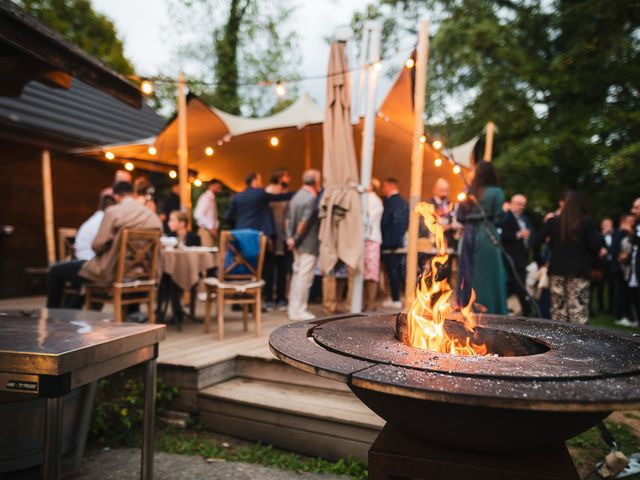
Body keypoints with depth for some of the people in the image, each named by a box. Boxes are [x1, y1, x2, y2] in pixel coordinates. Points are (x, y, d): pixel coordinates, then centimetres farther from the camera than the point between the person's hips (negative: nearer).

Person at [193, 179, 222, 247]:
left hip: (212, 231, 9)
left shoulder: (212, 198, 16)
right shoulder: (205, 197, -11)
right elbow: (198, 215, -21)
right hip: (206, 231, -9)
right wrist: (211, 227, -20)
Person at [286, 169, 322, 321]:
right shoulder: (313, 198, -15)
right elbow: (305, 221, -21)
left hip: (299, 244, 9)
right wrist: (296, 239, -12)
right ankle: (299, 310, 2)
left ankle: (293, 308, 22)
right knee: (304, 277, -3)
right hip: (310, 244, -9)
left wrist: (290, 237, 3)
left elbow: (289, 220, 8)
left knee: (297, 274, 15)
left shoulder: (296, 196, 11)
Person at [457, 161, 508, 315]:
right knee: (488, 275, 0)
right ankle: (488, 310, 3)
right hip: (487, 237, -5)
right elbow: (499, 217, -9)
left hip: (469, 235, 5)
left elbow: (460, 217, 6)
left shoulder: (470, 192, 8)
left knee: (469, 274, 11)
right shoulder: (496, 192, -5)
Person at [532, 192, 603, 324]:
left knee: (558, 309, 9)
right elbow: (595, 246, -7)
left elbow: (536, 243, -1)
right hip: (579, 271, -2)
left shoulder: (553, 221, 1)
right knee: (578, 310, 0)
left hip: (557, 270, 2)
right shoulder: (587, 222, -5)